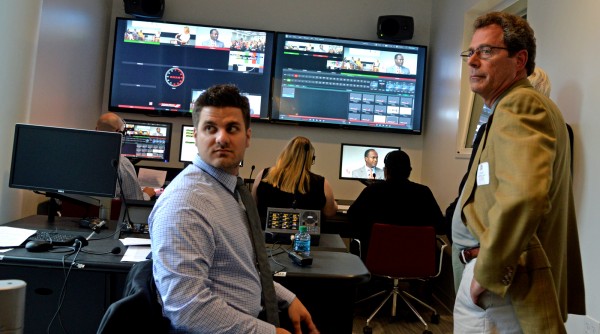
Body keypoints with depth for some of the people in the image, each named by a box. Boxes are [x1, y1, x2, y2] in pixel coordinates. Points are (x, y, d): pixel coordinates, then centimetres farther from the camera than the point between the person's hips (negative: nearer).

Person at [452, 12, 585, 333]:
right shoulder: (528, 104, 17)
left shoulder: (518, 105, -16)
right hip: (517, 278, 10)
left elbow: (523, 195, -34)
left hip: (504, 285, -10)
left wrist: (487, 272, -22)